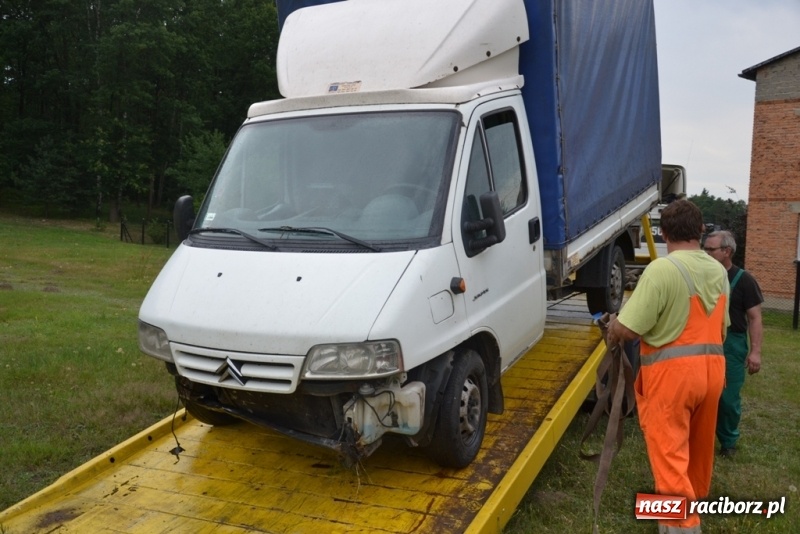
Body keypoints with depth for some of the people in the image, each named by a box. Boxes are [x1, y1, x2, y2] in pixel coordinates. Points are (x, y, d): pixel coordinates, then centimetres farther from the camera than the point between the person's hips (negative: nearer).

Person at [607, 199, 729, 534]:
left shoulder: (662, 269, -17)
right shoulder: (719, 271, 8)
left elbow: (628, 329, -21)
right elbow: (722, 326, 16)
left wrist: (611, 334, 0)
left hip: (672, 371, -8)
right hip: (712, 367, 8)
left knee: (670, 453, -4)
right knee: (699, 446, 23)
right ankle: (696, 501, 41)